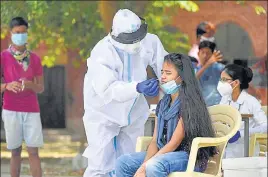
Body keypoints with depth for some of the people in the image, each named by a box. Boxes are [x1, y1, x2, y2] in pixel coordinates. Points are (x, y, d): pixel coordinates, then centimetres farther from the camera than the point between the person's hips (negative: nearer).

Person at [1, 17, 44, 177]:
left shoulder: (35, 58, 8)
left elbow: (41, 88, 8)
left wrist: (30, 85, -14)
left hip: (32, 110, 2)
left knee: (34, 151, -2)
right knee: (15, 151, 1)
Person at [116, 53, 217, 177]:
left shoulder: (188, 103, -12)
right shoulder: (163, 104, 14)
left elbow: (174, 143, -16)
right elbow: (155, 141, 8)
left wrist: (144, 167, -20)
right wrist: (144, 164, -13)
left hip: (188, 157, -8)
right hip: (163, 154, 8)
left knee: (153, 166, -37)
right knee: (122, 163, -10)